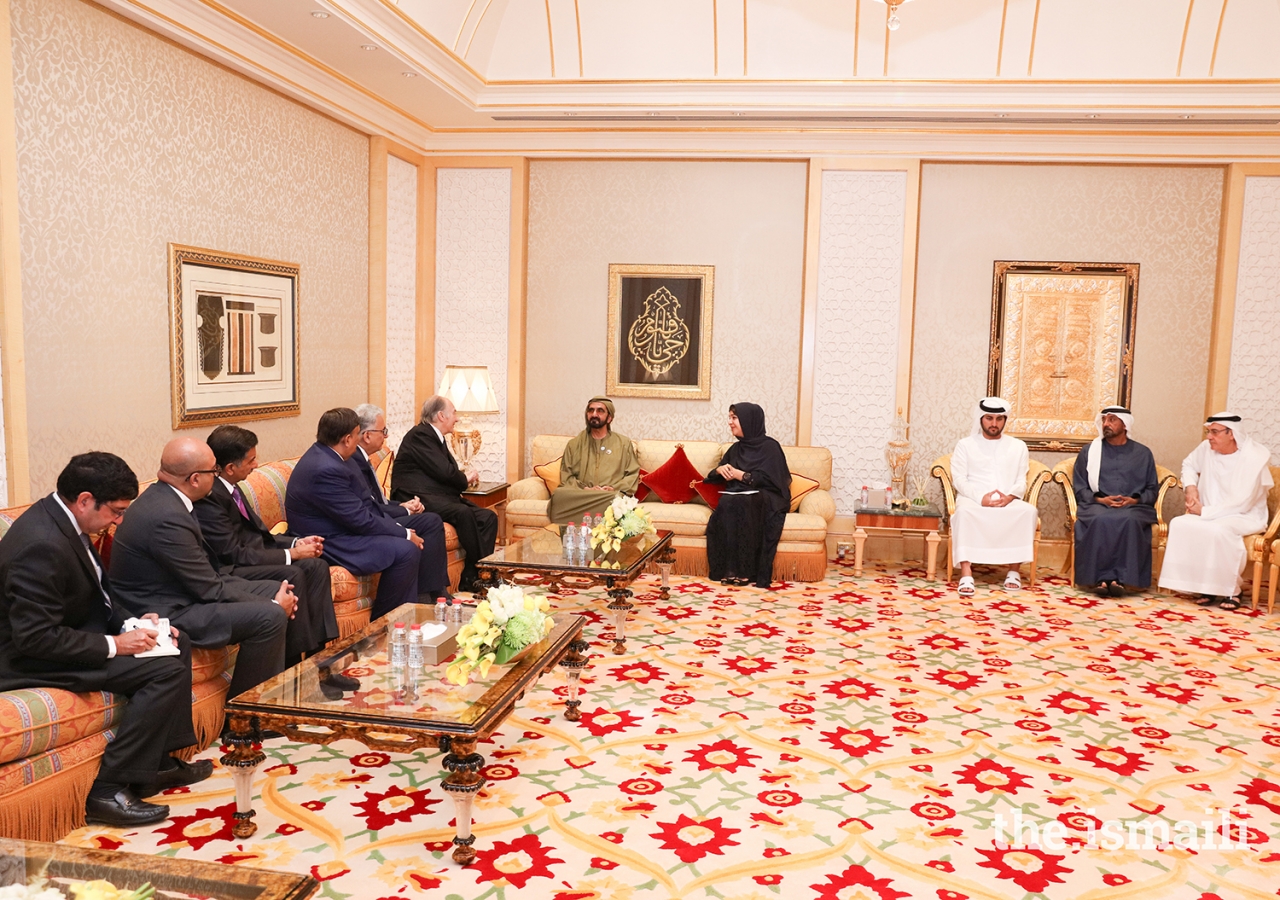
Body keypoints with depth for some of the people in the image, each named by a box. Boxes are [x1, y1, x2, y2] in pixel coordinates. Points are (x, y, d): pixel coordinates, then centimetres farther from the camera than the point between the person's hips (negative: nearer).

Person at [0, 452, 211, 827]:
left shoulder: (60, 517, 2)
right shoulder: (42, 545, -29)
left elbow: (95, 589, 13)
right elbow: (34, 637, -29)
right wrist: (113, 645, -23)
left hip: (70, 630, 10)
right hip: (33, 660, -10)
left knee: (178, 644, 10)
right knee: (168, 670, -20)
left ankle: (160, 760, 15)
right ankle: (110, 789, -12)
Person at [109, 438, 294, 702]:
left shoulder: (165, 497, 4)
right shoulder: (167, 517, -26)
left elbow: (206, 574, 7)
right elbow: (210, 590, -20)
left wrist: (276, 598, 0)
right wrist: (274, 606, -10)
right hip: (164, 614, -10)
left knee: (276, 590, 8)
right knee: (270, 618, -21)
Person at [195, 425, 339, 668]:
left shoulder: (230, 487, 7)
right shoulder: (208, 496, -22)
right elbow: (233, 554, -22)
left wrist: (296, 543, 0)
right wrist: (291, 554, -16)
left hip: (246, 556, 10)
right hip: (227, 571, -9)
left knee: (316, 566, -8)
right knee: (291, 575, -28)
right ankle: (293, 665, -16)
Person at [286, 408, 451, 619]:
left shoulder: (326, 454, 5)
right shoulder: (325, 469, -27)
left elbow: (364, 503, 9)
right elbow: (360, 520, -25)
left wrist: (398, 527, 0)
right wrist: (404, 534, -14)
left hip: (347, 525, 11)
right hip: (330, 541, -11)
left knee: (431, 522, 9)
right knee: (406, 551, -31)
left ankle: (430, 596, 11)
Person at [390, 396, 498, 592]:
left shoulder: (436, 437, 22)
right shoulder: (420, 435, -9)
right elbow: (444, 471, -17)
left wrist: (464, 477, 1)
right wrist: (465, 479, 2)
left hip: (442, 496, 10)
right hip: (419, 498, -10)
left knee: (489, 517, -8)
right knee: (463, 513, -34)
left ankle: (470, 577, -14)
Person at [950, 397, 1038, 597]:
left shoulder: (1018, 446, 17)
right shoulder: (965, 445, 10)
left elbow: (1021, 481, 9)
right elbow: (959, 479, 0)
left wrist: (1009, 497, -14)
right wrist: (981, 497, -18)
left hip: (1009, 502, 2)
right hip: (973, 499, -2)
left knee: (1029, 511, -31)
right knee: (965, 511, -37)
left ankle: (1013, 570, -22)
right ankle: (966, 573, -42)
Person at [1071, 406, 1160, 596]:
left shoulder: (1143, 454, 16)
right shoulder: (1088, 451, 15)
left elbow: (1152, 489, 12)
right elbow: (1079, 487, 10)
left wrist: (1134, 500, -9)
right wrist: (1099, 499, -9)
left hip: (1133, 508, 0)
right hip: (1097, 505, 0)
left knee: (1130, 521, -36)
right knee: (1100, 521, -36)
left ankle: (1120, 578, -34)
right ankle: (1103, 577, -36)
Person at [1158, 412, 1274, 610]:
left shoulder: (1256, 457, -18)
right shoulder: (1207, 448, -1)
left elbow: (1241, 503, -22)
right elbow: (1189, 465, 22)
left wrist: (1205, 511, -20)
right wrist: (1191, 487, 3)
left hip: (1245, 517, -6)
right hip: (1210, 514, 6)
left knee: (1218, 530, -37)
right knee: (1179, 525, -23)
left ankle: (1231, 591, -19)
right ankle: (1205, 586, -15)